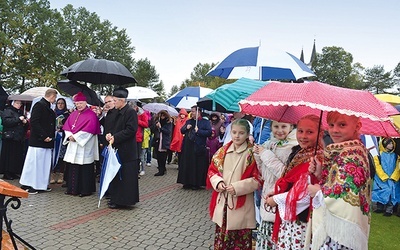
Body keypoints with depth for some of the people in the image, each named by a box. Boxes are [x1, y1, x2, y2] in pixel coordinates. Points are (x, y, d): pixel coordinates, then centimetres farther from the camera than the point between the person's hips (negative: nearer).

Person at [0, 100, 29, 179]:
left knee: (18, 156, 6)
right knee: (9, 155, -5)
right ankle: (7, 173, 2)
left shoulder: (20, 112, 20)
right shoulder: (8, 111, -1)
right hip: (10, 137, -7)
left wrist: (25, 122, 2)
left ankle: (13, 172, 14)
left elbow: (26, 126, 24)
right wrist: (18, 119, -18)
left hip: (19, 138, 7)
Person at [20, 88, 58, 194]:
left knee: (45, 163, 11)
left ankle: (42, 184, 20)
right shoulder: (39, 105, -10)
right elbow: (34, 122, -18)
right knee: (34, 162, -3)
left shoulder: (48, 108, 16)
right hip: (38, 141, -9)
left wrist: (51, 137, 12)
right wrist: (44, 136, -20)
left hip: (47, 141, 9)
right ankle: (27, 185, 7)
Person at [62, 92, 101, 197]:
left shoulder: (91, 115, -6)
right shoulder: (73, 114, 16)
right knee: (72, 167, 9)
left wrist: (75, 137, -15)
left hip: (84, 147, -6)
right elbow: (67, 126, 12)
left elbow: (89, 129, -15)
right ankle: (72, 188, 19)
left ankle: (85, 190, 6)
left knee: (84, 168, -3)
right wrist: (69, 136, -8)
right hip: (73, 146, 7)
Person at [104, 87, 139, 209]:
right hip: (114, 148, 8)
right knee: (115, 174, 15)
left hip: (125, 151, -8)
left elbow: (131, 130, -19)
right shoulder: (113, 113, 12)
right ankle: (115, 197, 27)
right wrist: (108, 134, -4)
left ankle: (123, 200, 8)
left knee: (124, 175, -1)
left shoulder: (131, 112, -12)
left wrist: (115, 137, -18)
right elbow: (107, 126, 18)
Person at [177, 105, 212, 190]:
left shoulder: (205, 122, 0)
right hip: (188, 147, 5)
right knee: (187, 165, 7)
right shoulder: (189, 121, 18)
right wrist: (186, 127, -1)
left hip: (198, 147, -5)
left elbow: (209, 132, -11)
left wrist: (199, 131, -17)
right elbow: (182, 130, 19)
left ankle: (197, 183, 9)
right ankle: (187, 182, 17)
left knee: (198, 166, -1)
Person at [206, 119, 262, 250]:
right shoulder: (223, 151, 5)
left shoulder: (252, 154, -9)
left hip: (241, 205, -4)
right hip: (222, 202, 5)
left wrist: (237, 187, -18)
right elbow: (212, 170, 10)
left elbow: (258, 179, -11)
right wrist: (218, 182, -9)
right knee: (221, 239, 17)